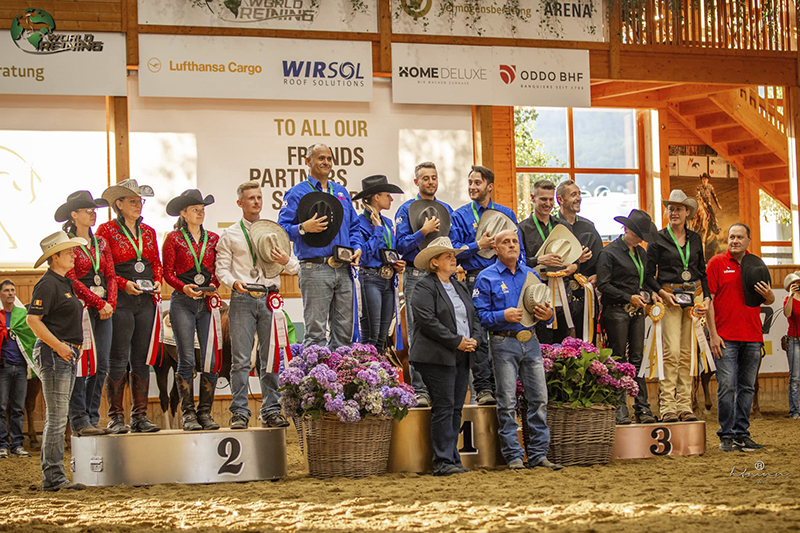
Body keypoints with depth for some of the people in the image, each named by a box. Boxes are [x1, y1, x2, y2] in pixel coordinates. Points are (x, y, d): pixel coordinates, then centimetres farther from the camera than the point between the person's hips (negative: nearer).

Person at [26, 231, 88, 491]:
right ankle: (54, 477, -9)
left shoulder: (65, 283, 18)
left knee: (58, 418, 10)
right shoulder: (48, 284, -11)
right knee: (57, 418, -10)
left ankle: (52, 476, 14)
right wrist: (58, 346, -20)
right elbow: (32, 319, -19)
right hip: (53, 354, -10)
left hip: (67, 355, 10)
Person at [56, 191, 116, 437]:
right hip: (81, 308, -6)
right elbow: (72, 280, -10)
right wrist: (98, 304, -14)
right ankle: (80, 420, -6)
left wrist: (111, 303, -5)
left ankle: (92, 418, 9)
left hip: (103, 309, 6)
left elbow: (110, 276, 12)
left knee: (101, 365, 3)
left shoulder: (101, 243, 16)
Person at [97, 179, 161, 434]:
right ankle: (116, 417, 0)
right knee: (118, 359, -5)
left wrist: (157, 282, 0)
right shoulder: (107, 230, -1)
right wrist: (124, 284, -17)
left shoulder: (148, 231, 15)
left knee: (141, 359, 6)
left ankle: (140, 415, 10)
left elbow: (157, 263, 19)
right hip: (120, 300, -5)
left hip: (146, 299, 5)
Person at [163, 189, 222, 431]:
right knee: (187, 359, -5)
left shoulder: (213, 239, 14)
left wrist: (213, 286, -5)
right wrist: (184, 287, -14)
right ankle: (188, 413, 1)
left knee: (211, 359, -3)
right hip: (182, 302, -3)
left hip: (208, 303, 3)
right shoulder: (174, 239, 5)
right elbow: (168, 272, 2)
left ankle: (205, 411, 5)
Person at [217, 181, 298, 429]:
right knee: (241, 359, -5)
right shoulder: (230, 235, 9)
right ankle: (239, 412, -2)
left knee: (271, 357, 2)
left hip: (269, 298, 2)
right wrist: (234, 282, -16)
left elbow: (294, 268, 14)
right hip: (242, 300, -2)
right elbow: (221, 269, 4)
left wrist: (286, 261, -9)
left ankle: (271, 411, 7)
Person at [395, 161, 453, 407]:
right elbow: (401, 246, -5)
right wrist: (424, 232, -16)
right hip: (416, 274, -4)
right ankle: (420, 390, -4)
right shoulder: (407, 209, 2)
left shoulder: (446, 210, 15)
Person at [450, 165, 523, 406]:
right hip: (476, 280, -2)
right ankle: (483, 389, -5)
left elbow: (518, 248, 15)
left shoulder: (506, 213, 14)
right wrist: (478, 246, -11)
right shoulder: (461, 216, 6)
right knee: (479, 336, -8)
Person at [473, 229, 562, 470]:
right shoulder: (487, 278, 0)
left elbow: (543, 307, 18)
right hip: (504, 343, -4)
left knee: (539, 398, 2)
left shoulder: (530, 274, 15)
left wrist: (548, 314, -5)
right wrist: (503, 316, -21)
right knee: (507, 402, -3)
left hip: (531, 342, 4)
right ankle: (513, 457, 2)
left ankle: (538, 454, 8)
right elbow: (480, 314, -6)